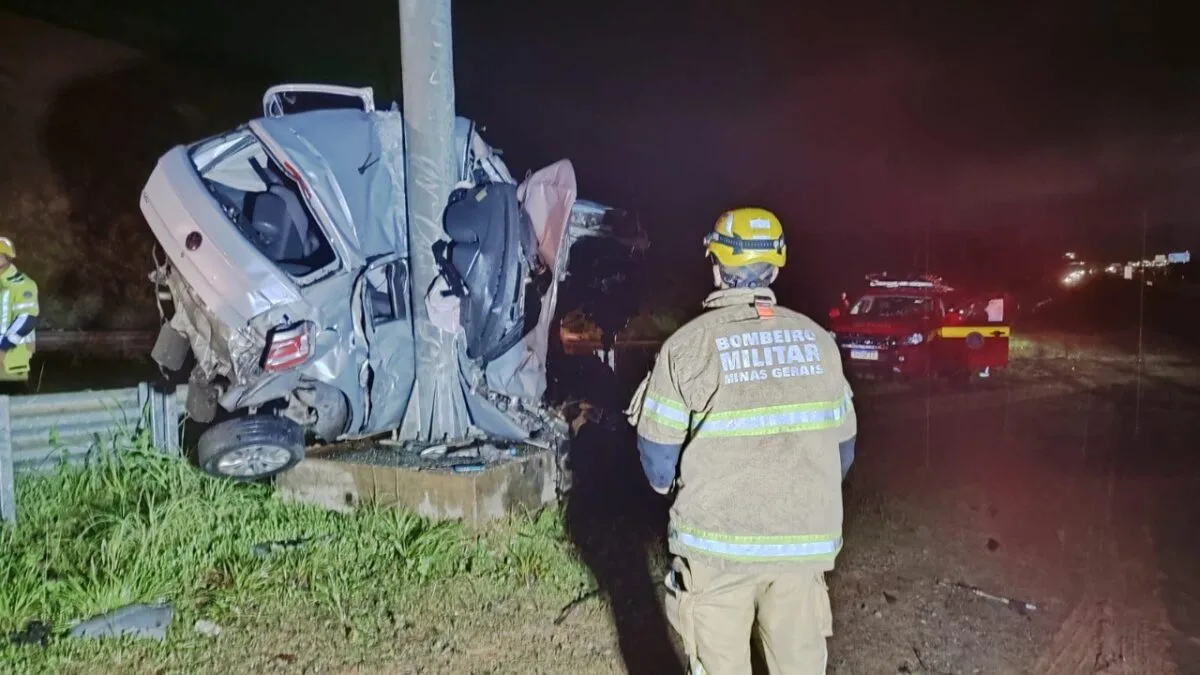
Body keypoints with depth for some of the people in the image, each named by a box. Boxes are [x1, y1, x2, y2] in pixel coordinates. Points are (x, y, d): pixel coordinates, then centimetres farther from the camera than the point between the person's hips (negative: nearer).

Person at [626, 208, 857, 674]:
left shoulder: (688, 345, -10)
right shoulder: (817, 341, 0)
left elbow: (657, 454, -5)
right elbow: (841, 446, 8)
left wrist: (677, 490, 17)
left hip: (717, 541, -3)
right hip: (804, 540, 3)